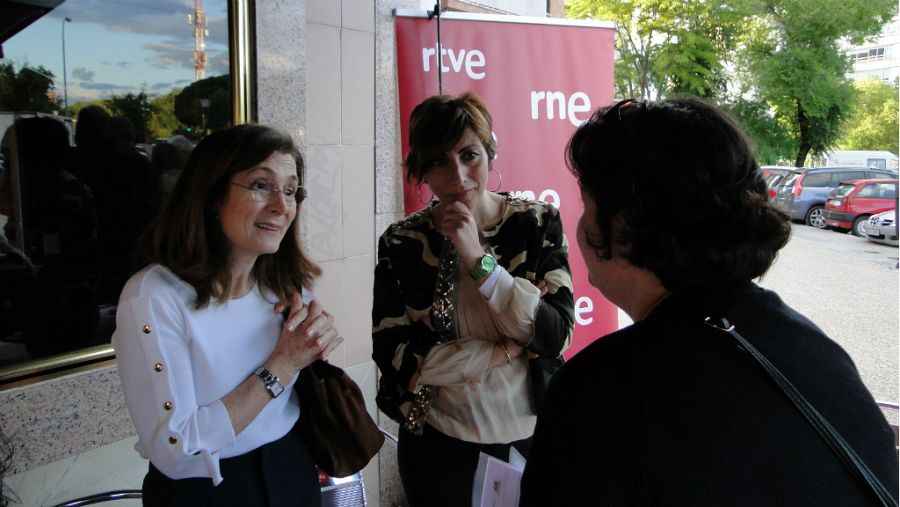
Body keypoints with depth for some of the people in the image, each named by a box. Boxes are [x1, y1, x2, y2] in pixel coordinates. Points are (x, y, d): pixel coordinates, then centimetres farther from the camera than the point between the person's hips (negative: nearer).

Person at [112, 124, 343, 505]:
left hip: (293, 475, 6)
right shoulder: (152, 297, -23)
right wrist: (282, 365, -24)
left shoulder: (286, 282, -4)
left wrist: (317, 344, -16)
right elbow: (175, 452, -25)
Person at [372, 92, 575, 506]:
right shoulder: (401, 243, -10)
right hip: (436, 439, 0)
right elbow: (394, 355, -14)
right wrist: (504, 351, -17)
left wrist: (478, 261, -25)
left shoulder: (538, 223, -9)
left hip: (530, 429, 1)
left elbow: (555, 337, -16)